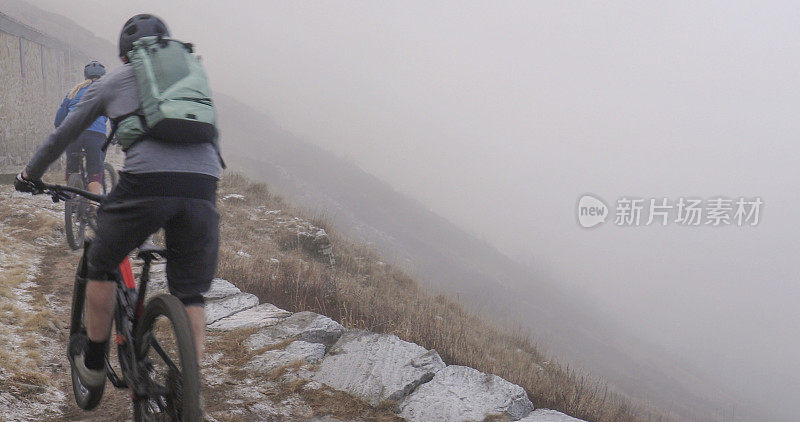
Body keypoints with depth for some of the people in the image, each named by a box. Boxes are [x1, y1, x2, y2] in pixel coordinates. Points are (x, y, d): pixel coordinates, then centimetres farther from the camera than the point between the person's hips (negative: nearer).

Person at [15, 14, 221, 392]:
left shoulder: (110, 82, 21)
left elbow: (62, 137, 29)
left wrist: (31, 175, 45)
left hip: (146, 183, -2)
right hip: (202, 188, 3)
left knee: (100, 267, 23)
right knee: (190, 294, 13)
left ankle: (93, 363, 33)